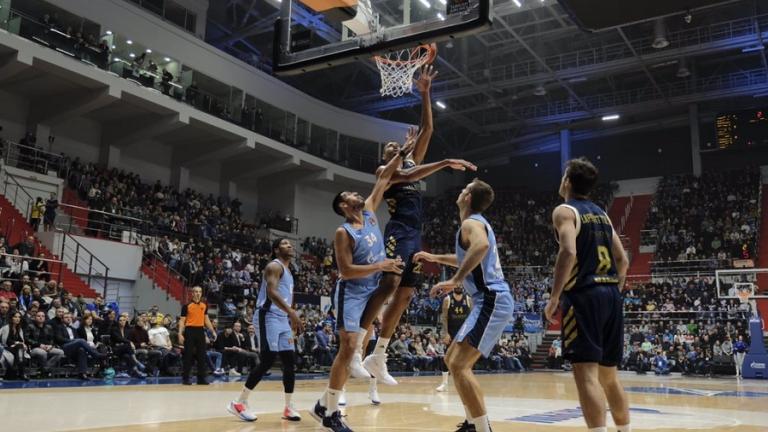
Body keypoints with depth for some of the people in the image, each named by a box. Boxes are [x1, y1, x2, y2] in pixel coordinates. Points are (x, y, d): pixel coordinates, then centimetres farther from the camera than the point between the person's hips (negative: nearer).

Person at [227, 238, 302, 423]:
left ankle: (288, 408, 10)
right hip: (269, 317, -9)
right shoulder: (275, 266, -8)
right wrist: (291, 312, -33)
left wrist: (292, 320, 20)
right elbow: (271, 292, -23)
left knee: (290, 362, 5)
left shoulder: (288, 271, 22)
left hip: (282, 319, 10)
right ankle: (239, 403, -3)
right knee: (268, 361, -12)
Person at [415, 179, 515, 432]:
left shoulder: (471, 223, -10)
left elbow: (481, 246, -36)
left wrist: (455, 281, -36)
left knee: (459, 366, -17)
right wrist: (435, 258, 39)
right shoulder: (478, 223, 21)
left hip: (492, 301, -10)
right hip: (491, 301, 10)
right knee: (453, 360, 18)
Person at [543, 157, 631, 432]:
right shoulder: (601, 214, 20)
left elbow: (568, 252, -19)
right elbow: (623, 260, 18)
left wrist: (555, 297, -15)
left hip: (583, 296, -8)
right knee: (609, 374, 18)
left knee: (586, 372, -10)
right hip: (611, 295, 8)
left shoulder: (565, 211, -3)